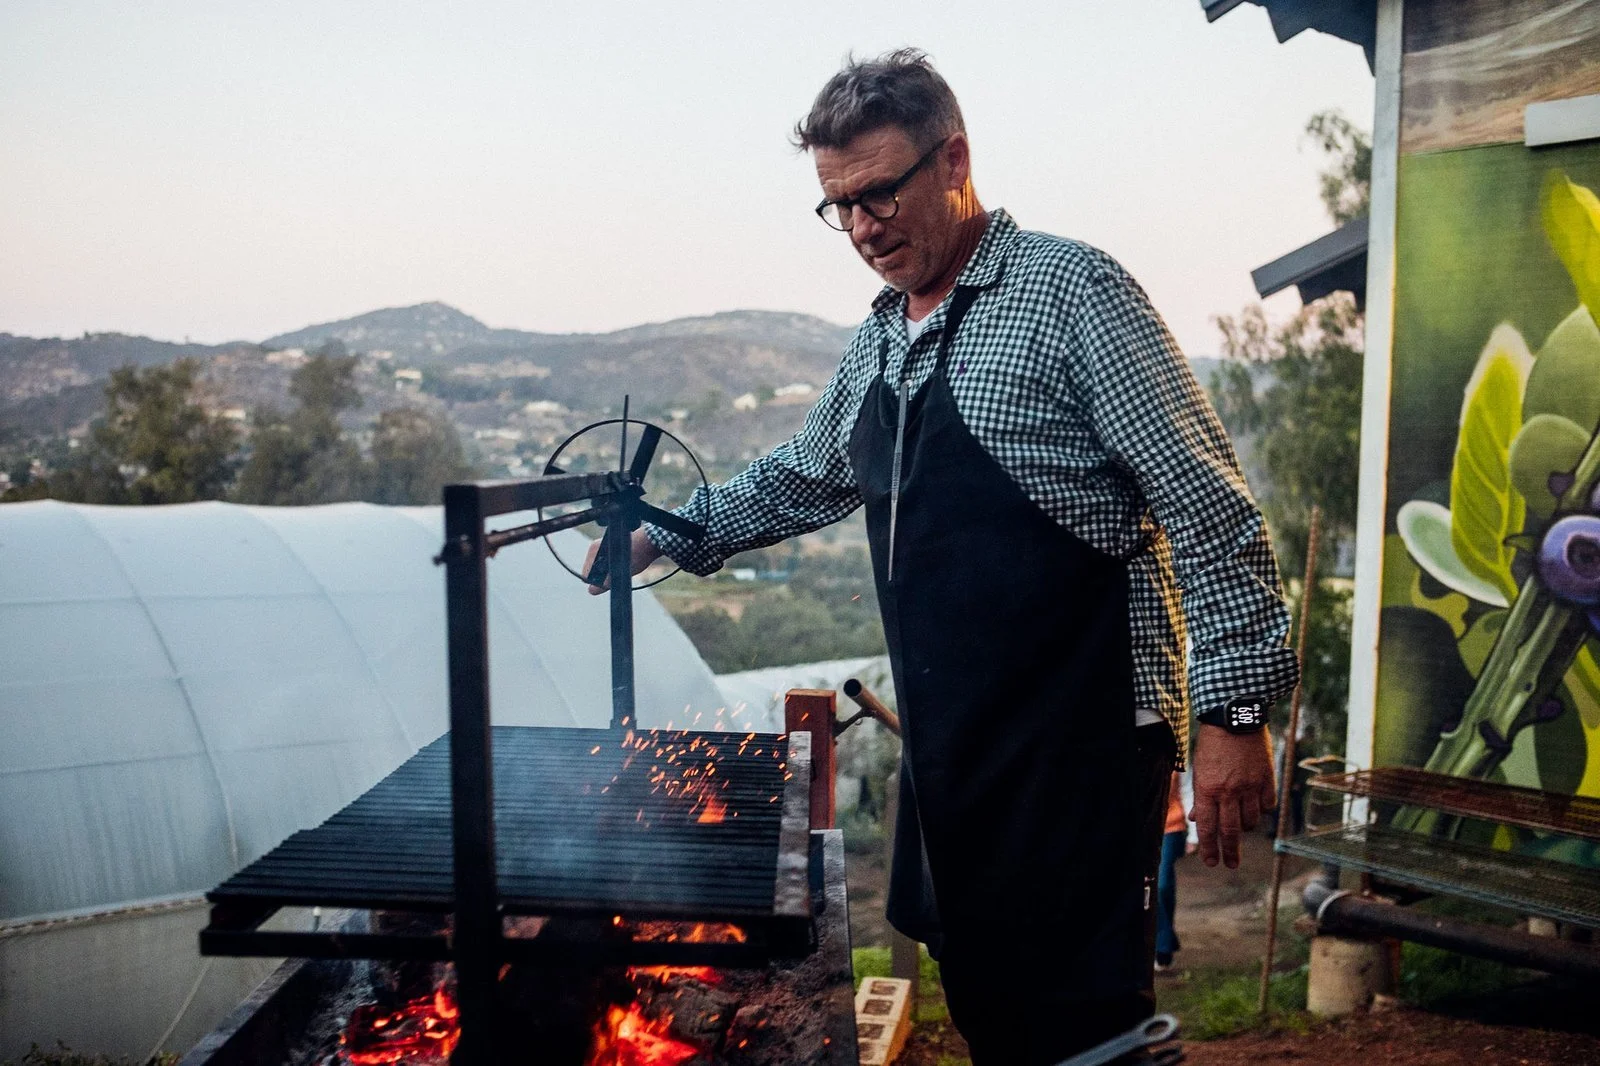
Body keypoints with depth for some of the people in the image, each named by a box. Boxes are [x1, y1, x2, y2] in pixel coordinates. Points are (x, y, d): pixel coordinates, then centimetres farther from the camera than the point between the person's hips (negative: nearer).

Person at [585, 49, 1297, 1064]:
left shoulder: (1070, 290, -10)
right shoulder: (877, 345, 14)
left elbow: (1209, 509, -14)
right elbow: (805, 477, 31)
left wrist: (1234, 710, -16)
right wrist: (667, 535, 29)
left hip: (1079, 742, -7)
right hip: (947, 749, 8)